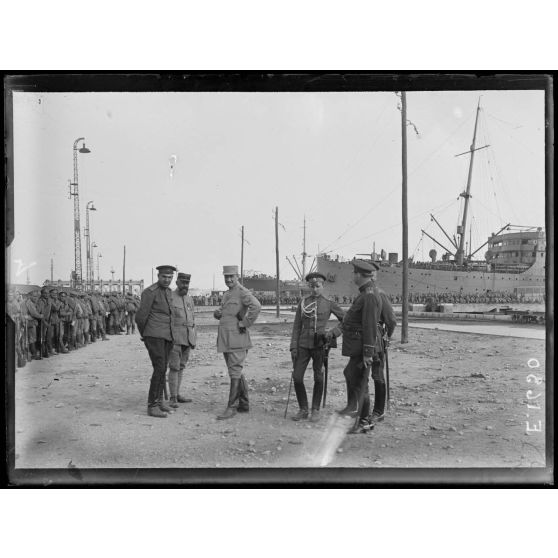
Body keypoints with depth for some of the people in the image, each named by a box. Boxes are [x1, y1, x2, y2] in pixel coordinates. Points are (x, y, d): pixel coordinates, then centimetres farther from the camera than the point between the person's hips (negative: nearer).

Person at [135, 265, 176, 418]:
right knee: (159, 369, -13)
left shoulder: (169, 292, 15)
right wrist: (144, 335, 4)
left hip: (167, 336, 8)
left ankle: (158, 401, 22)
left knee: (162, 369, 11)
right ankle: (152, 406, -8)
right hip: (154, 336, -8)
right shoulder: (149, 292, -11)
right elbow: (140, 317, -10)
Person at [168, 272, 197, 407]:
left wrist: (194, 340, 14)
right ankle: (173, 398, -2)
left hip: (187, 339, 6)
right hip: (175, 338, -6)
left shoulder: (189, 299, 14)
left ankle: (177, 395, 19)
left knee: (181, 367, 11)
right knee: (174, 367, -7)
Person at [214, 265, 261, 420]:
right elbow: (219, 314, 29)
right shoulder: (226, 295, 20)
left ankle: (231, 407, -4)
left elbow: (256, 306, -26)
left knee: (235, 371, -7)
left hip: (237, 339, -10)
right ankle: (244, 404, 22)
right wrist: (217, 313, 5)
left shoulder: (242, 292, -9)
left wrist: (245, 323, -19)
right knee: (237, 372, 14)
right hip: (225, 339, 10)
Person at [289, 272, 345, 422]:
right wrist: (293, 347, -1)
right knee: (297, 377, -2)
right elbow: (297, 326, 6)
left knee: (318, 378, 5)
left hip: (319, 345, -2)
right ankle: (303, 410, 13)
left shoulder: (329, 304, 1)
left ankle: (316, 410, 19)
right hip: (303, 345, 2)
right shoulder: (303, 303, 6)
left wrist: (332, 333, -9)